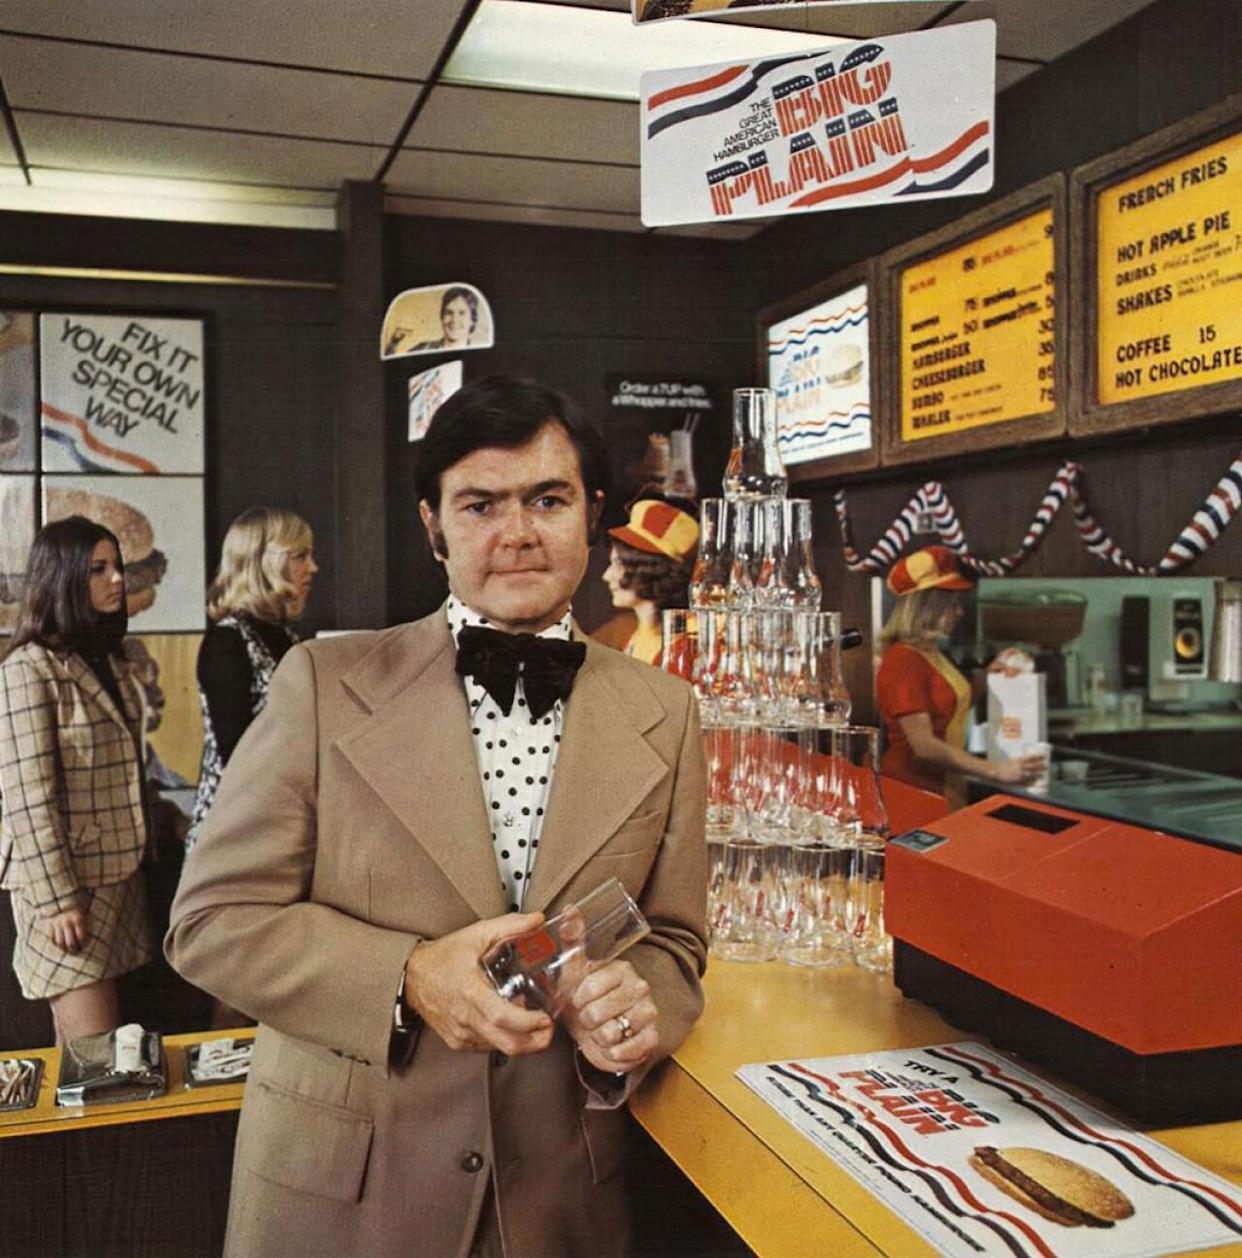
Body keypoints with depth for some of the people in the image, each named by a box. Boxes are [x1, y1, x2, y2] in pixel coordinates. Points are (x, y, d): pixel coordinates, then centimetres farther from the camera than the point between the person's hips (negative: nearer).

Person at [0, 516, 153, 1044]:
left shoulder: (109, 662, 13)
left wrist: (149, 848, 15)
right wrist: (57, 900, -18)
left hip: (117, 875, 7)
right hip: (66, 885, -7)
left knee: (78, 1056, 11)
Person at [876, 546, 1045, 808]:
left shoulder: (933, 654, 12)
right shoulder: (903, 661, -17)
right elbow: (923, 746, -23)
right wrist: (996, 771, -26)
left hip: (946, 791, 9)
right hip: (913, 794, -9)